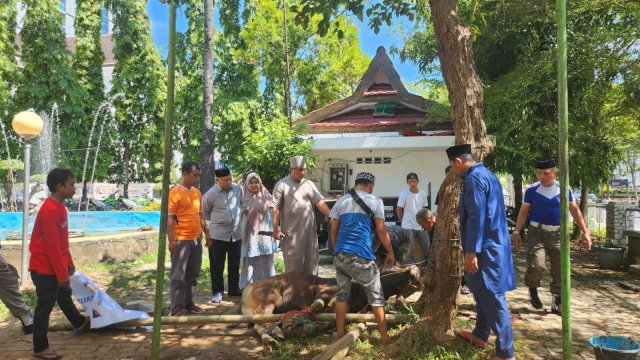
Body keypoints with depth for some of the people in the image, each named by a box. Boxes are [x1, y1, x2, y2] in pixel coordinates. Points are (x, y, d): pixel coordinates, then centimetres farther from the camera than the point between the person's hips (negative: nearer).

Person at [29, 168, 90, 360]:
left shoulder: (59, 207, 6)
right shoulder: (50, 210, -25)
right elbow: (52, 245, -25)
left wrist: (69, 262, 18)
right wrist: (61, 273, -21)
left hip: (56, 265, 10)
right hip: (45, 268, -10)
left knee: (64, 296, 26)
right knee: (45, 305, 2)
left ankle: (80, 323, 46)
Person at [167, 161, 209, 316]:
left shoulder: (197, 192, 12)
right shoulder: (175, 192, -11)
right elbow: (170, 218, -13)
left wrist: (206, 233, 18)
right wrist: (171, 240, -17)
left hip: (196, 239, 7)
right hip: (181, 240, -7)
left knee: (193, 274, 14)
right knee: (178, 275, 2)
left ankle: (188, 302, 26)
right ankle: (177, 307, 10)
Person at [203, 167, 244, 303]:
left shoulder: (238, 189, 0)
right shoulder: (211, 194, -11)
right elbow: (205, 212, 3)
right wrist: (217, 220, 7)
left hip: (236, 233, 4)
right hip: (218, 234, -4)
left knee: (235, 264, 14)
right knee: (217, 265, 4)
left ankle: (234, 289, 29)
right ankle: (217, 292, 17)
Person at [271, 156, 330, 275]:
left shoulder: (309, 184, 9)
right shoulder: (281, 185, -4)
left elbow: (320, 203, 0)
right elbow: (275, 209, -5)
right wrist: (276, 230, -9)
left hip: (309, 230, 4)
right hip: (291, 232, -4)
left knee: (311, 262, 12)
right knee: (293, 264, 4)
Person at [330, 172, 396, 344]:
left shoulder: (340, 202, 14)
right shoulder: (375, 202, 2)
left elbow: (334, 231, 14)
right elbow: (381, 231, 1)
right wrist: (390, 253, 12)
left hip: (340, 255, 4)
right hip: (361, 256, -4)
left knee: (341, 294, 15)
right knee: (375, 296, 9)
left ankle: (339, 334, 19)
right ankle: (384, 336, 16)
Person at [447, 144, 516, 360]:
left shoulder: (474, 178, -17)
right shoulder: (486, 174, 15)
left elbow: (476, 218, -23)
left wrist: (471, 251, -21)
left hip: (485, 248, -11)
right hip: (494, 244, 11)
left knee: (493, 298, -3)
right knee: (484, 293, 20)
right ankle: (480, 335, 35)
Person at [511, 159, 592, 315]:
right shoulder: (531, 190, -4)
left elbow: (575, 210, 7)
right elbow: (523, 211, 1)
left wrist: (585, 232, 3)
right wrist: (517, 231, -5)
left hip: (558, 234, 3)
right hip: (537, 232, -2)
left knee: (560, 270, 6)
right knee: (536, 265, -19)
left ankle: (557, 303, 23)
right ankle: (533, 289, 12)